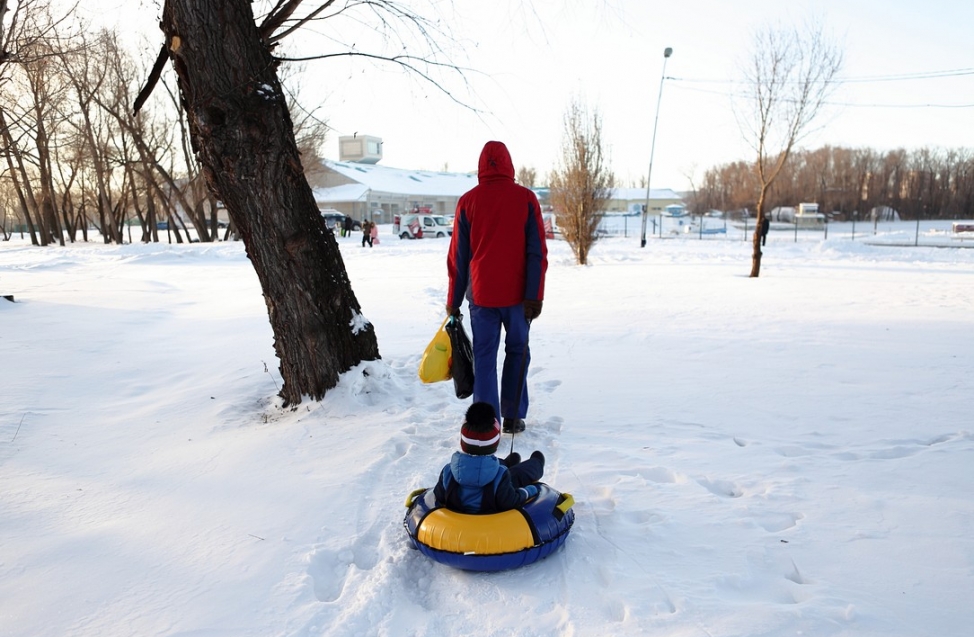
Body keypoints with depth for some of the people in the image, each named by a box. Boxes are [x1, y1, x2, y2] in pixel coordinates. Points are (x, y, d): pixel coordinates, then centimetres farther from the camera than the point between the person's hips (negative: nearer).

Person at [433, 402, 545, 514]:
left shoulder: (448, 471, -29)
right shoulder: (500, 475, -38)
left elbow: (438, 499, -13)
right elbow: (510, 503, -28)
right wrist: (528, 491, -9)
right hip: (494, 515, -3)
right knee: (519, 473, 22)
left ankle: (507, 464, 60)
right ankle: (536, 464, 57)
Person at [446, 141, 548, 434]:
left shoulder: (468, 201, 1)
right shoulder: (526, 198, -1)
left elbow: (458, 255, 3)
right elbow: (537, 252, -7)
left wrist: (453, 301, 9)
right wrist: (534, 296, -6)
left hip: (481, 293, 0)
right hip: (516, 293, 0)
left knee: (484, 355, 7)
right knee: (517, 351, 14)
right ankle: (513, 417, 17)